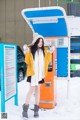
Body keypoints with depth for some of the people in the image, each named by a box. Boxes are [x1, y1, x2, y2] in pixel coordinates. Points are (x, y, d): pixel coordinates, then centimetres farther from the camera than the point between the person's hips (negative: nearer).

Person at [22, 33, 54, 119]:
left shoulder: (43, 50, 8)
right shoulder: (31, 50, -6)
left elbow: (47, 61, 13)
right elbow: (27, 62, -9)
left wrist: (49, 53, 3)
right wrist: (27, 53, -23)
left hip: (40, 74, 5)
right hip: (32, 73, -4)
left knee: (38, 90, 9)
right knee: (32, 90, -8)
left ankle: (36, 109, 16)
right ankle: (25, 109, 3)